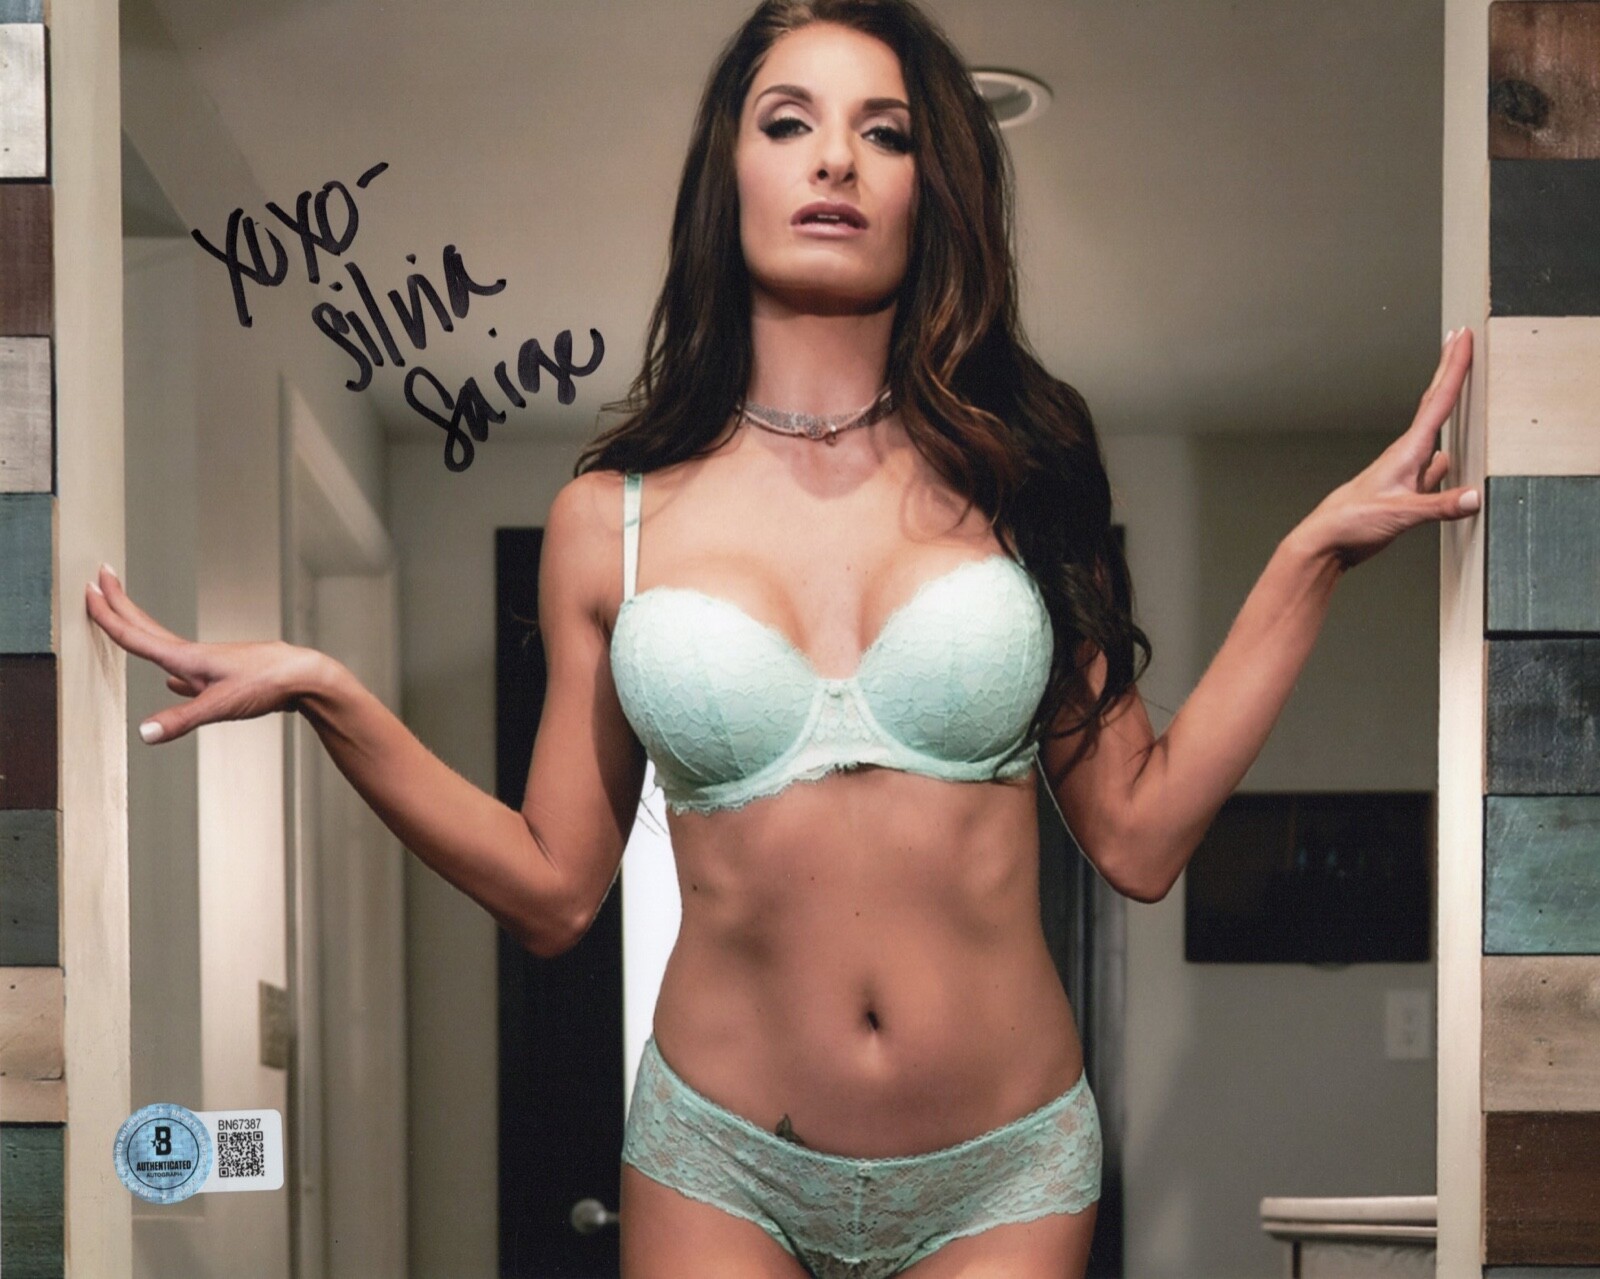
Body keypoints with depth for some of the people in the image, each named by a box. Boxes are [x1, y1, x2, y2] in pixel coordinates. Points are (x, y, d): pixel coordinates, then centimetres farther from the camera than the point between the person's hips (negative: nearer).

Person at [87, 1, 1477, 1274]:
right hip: (724, 1164, 0)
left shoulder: (1009, 472, 0)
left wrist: (1314, 552, -5)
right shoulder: (613, 518, 0)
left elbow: (1139, 836, -3)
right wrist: (328, 695, -7)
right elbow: (555, 889, 2)